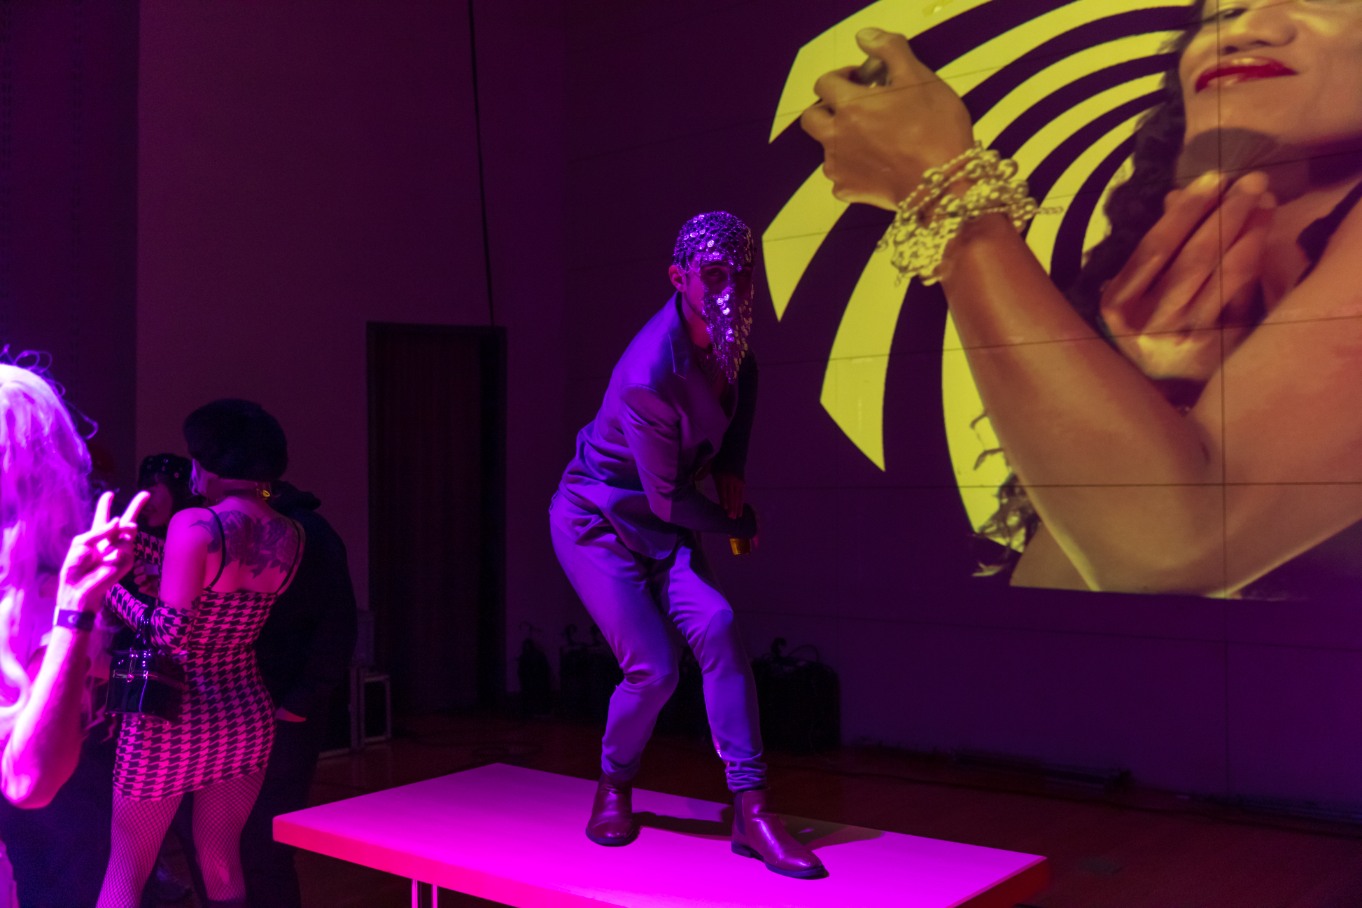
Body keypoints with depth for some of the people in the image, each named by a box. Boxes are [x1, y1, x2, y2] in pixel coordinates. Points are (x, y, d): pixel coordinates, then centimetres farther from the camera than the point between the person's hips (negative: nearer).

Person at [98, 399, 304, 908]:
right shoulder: (289, 537, -1)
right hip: (249, 715, 6)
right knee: (222, 865, 19)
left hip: (174, 718, -5)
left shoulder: (194, 524, -19)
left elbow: (170, 634, -22)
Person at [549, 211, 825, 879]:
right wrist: (739, 524, -6)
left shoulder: (729, 337, -9)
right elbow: (668, 501, -23)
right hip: (597, 522, -6)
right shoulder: (649, 379, -33)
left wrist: (732, 471, 1)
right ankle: (614, 786, 18)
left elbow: (742, 380, 14)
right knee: (653, 667, -14)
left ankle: (750, 810, -11)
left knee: (716, 628, -16)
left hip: (661, 523, 6)